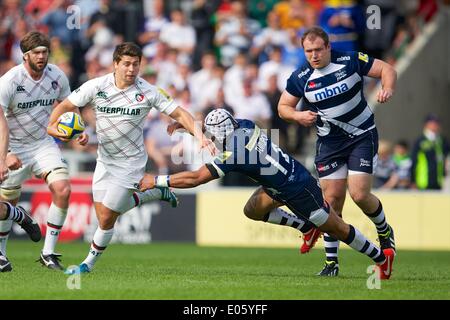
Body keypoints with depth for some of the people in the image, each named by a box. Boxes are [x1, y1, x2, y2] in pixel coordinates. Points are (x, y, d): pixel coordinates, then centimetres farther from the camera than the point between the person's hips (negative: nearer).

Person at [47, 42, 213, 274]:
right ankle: (157, 193, 28)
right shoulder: (96, 86, -8)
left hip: (130, 163, -4)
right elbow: (66, 105, -1)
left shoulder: (148, 92, -13)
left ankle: (90, 262, 20)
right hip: (104, 160, 4)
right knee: (102, 214, 8)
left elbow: (179, 113, -8)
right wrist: (52, 126, -20)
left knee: (106, 218, -6)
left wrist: (198, 135, -23)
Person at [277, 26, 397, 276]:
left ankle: (385, 232, 19)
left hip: (362, 136, -2)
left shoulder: (350, 61, -13)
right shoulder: (300, 78, -7)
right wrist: (298, 116, -16)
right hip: (329, 142, 2)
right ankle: (331, 262, 6)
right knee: (332, 200, -2)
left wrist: (387, 89, -25)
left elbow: (387, 70, -4)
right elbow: (283, 106, 5)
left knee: (360, 194, -13)